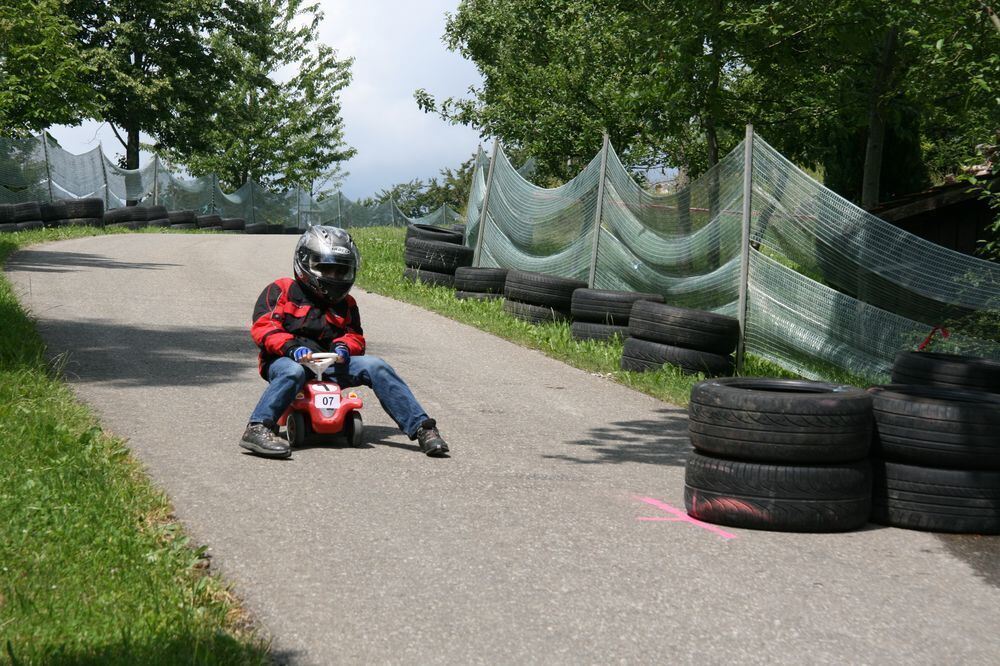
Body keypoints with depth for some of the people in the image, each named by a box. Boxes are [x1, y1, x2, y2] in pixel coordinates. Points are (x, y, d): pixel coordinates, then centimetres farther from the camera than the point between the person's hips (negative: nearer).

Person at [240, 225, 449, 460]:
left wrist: (343, 346, -8)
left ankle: (421, 427, -21)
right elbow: (263, 326, -5)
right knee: (293, 372, -42)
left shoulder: (345, 303, 23)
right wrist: (292, 347, -23)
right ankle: (258, 429, -52)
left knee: (375, 366, -17)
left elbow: (355, 336, 18)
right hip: (285, 360, -4)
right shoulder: (281, 290, 8)